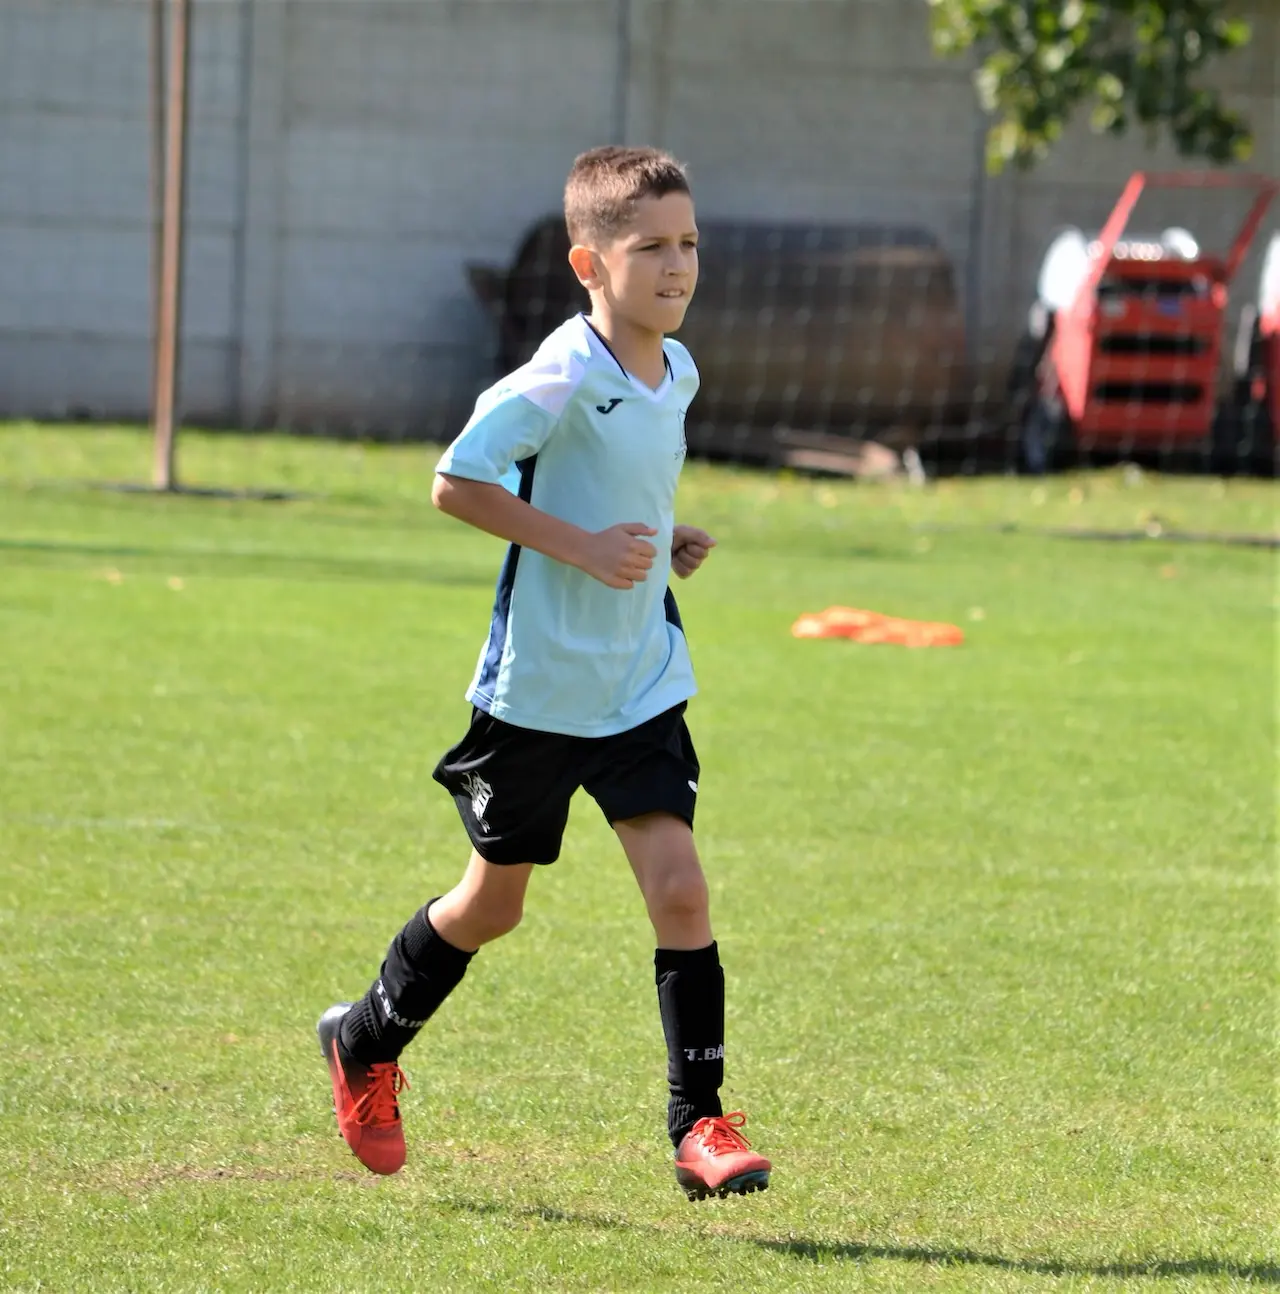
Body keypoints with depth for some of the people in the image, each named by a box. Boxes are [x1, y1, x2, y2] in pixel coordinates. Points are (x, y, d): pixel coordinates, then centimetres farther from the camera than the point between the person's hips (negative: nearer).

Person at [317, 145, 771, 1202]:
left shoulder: (676, 374, 5)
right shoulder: (564, 379, -19)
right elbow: (456, 482, -22)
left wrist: (666, 542, 5)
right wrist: (581, 546, -25)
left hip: (641, 686, 5)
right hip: (536, 686, -5)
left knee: (680, 887, -9)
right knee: (494, 903, 11)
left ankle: (701, 1123, -6)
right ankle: (365, 1045, 36)